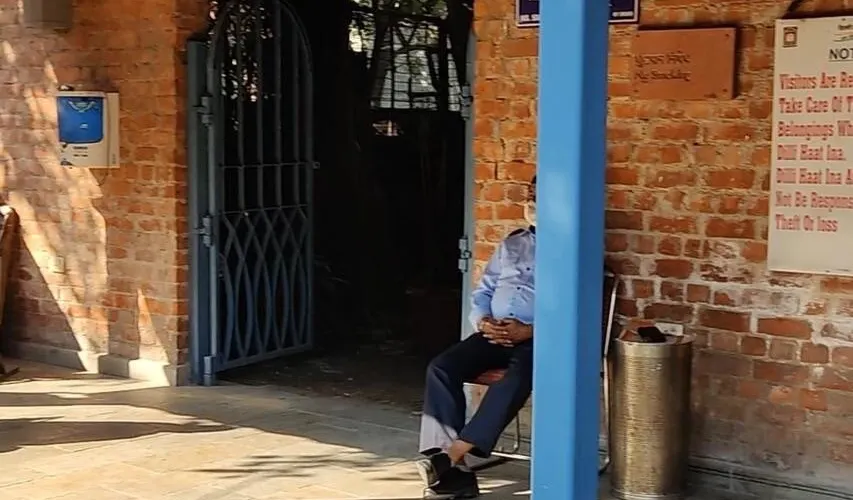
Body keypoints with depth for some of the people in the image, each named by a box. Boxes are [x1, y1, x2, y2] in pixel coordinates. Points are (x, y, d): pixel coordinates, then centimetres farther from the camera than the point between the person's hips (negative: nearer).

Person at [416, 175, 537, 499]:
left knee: (519, 375, -38)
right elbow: (483, 291, 21)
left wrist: (529, 330, -19)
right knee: (442, 368, -20)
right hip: (494, 334, 5)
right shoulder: (512, 243, 23)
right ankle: (453, 470, -26)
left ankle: (454, 453, -40)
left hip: (540, 338, -5)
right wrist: (482, 321, -2)